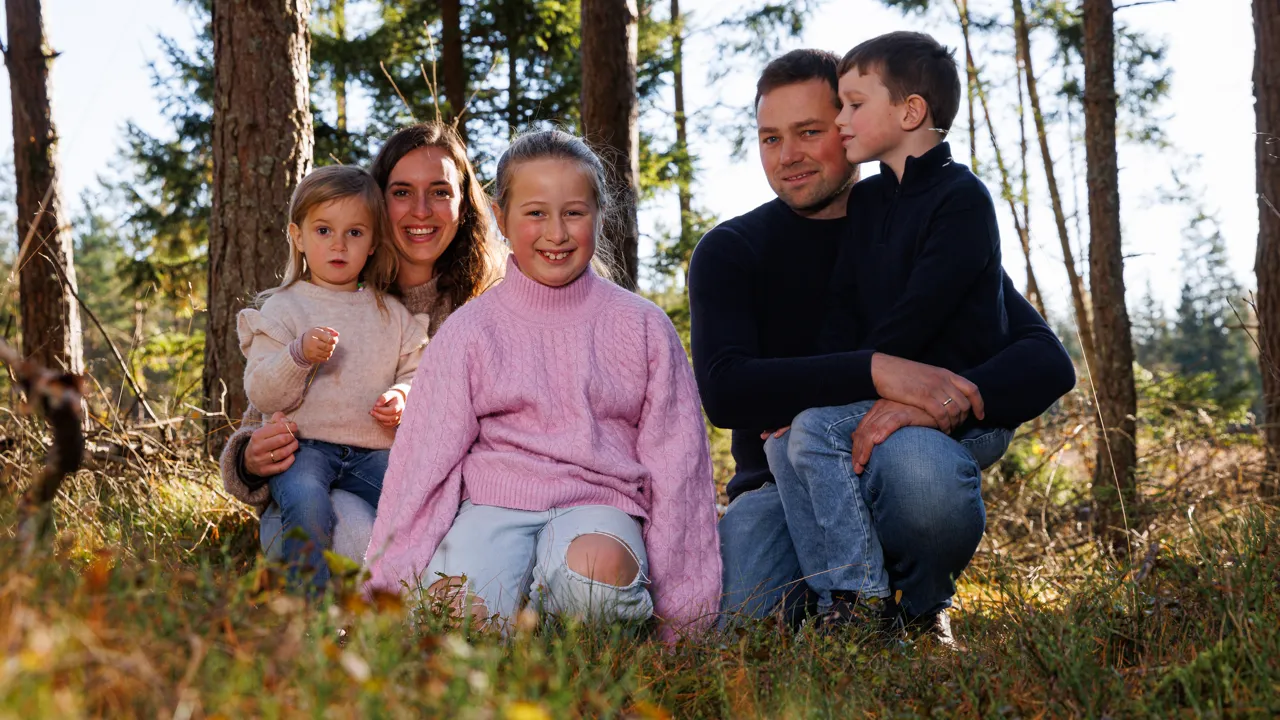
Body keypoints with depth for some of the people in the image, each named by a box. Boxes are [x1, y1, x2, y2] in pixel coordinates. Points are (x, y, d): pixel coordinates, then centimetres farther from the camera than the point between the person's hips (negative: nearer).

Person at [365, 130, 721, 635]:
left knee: (599, 565, -37)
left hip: (597, 503, 1)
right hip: (493, 501, 0)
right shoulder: (471, 331, 9)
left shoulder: (643, 328, 10)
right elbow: (424, 456, 8)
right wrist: (396, 579, -1)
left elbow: (676, 461, 11)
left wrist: (681, 602, 5)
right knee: (469, 605, -34)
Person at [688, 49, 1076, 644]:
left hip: (894, 485, 0)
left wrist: (942, 406, -28)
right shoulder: (731, 251, 3)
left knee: (917, 460, -36)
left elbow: (1047, 363, -7)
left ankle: (923, 615, -5)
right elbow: (724, 390, -16)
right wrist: (875, 372, -28)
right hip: (781, 484, 0)